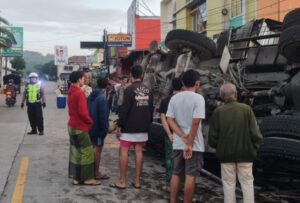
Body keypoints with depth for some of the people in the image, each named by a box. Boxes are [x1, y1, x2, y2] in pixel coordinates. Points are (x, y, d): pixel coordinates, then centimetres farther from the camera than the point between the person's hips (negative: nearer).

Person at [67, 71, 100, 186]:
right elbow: (83, 112, -22)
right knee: (87, 152, -3)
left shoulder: (71, 92, 11)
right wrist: (90, 121, -8)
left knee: (75, 152, 11)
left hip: (72, 126, 10)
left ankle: (76, 178, 16)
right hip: (80, 127, -10)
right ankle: (87, 178, 1)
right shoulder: (79, 93, -18)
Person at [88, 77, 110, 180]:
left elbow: (88, 111, 13)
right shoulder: (102, 97, -18)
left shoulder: (91, 96, 9)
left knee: (92, 148, 17)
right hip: (98, 127, -8)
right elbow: (103, 115, -20)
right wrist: (104, 129, -15)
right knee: (98, 149, -1)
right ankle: (96, 173, 5)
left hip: (90, 126, 9)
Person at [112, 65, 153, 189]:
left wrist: (120, 124, -8)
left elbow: (124, 109, -15)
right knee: (139, 152, 9)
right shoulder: (148, 90, 7)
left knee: (123, 151, 0)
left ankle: (122, 182, 0)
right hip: (143, 128, 6)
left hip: (129, 127, -6)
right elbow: (151, 109, 11)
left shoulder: (129, 90, -12)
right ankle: (137, 181, 12)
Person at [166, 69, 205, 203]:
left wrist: (183, 136, -9)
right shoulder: (198, 98, -11)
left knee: (175, 174, 14)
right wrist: (190, 143, -16)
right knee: (190, 176, 2)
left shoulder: (174, 98, 5)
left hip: (178, 143, 5)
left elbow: (170, 120, -2)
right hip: (194, 145, -5)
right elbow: (195, 122, -19)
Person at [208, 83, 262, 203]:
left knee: (229, 184, 9)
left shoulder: (218, 112, -7)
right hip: (245, 152, 0)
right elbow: (255, 134, -11)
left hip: (226, 153, 0)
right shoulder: (246, 109, -8)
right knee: (247, 182, 9)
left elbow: (212, 137, -6)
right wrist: (254, 141, 10)